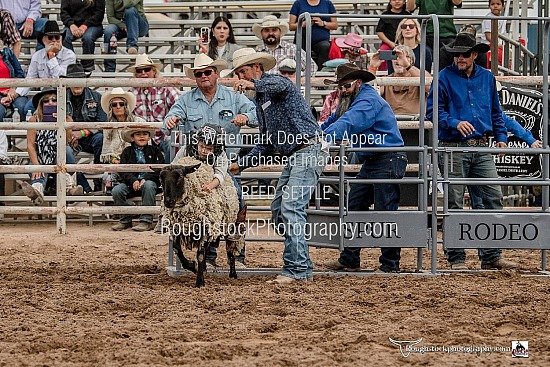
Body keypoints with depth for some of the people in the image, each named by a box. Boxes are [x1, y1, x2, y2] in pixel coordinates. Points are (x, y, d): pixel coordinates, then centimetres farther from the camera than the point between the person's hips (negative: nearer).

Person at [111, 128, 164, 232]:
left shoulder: (155, 151, 10)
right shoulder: (127, 152, 13)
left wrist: (146, 179, -16)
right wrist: (133, 180, -17)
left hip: (149, 180, -2)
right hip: (131, 182, 2)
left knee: (148, 186, -38)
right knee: (116, 191, -26)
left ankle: (146, 221, -33)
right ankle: (125, 220, -7)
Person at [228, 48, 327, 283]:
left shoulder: (275, 82, -4)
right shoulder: (260, 102, 24)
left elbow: (281, 86, -33)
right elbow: (266, 145, 27)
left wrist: (254, 85, -51)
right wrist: (240, 164, 18)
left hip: (309, 151, -11)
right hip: (293, 157, 11)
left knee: (291, 207, -18)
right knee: (278, 210, 9)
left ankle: (297, 269, -21)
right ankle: (302, 265, 14)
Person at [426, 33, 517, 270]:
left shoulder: (487, 77, 12)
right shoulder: (445, 77, -1)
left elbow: (496, 111, 21)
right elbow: (433, 109, -5)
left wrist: (500, 136, 11)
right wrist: (455, 123, -19)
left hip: (481, 148, 4)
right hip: (454, 148, -4)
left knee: (494, 197, -3)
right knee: (454, 203, 0)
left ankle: (491, 255, 2)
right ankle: (456, 258, 7)